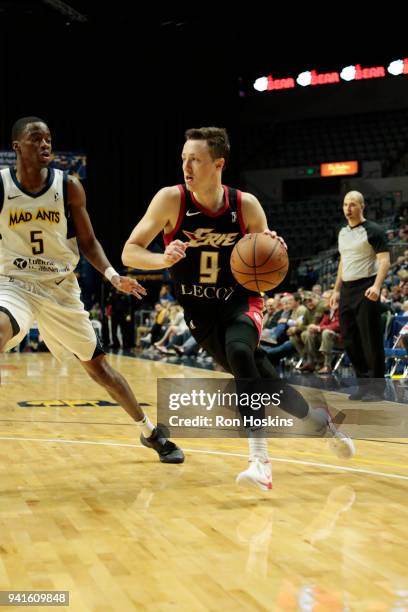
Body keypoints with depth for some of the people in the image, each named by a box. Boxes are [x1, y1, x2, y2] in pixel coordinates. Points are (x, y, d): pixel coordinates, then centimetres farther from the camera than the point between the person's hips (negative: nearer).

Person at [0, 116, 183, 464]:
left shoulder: (69, 187, -7)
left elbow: (88, 242, 1)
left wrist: (112, 275, -14)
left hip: (61, 287, 2)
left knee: (97, 364, 10)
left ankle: (150, 432, 27)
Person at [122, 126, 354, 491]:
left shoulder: (246, 205, -12)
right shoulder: (171, 200, -15)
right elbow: (129, 253, -15)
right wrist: (163, 259, -36)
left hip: (241, 301, -1)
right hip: (201, 313, 2)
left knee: (239, 351, -33)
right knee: (262, 379, 2)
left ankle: (260, 460, -28)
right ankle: (320, 421, 30)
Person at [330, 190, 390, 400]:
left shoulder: (373, 231, -7)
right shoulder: (342, 233, 15)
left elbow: (384, 260, -13)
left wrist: (377, 286, -27)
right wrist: (337, 290, 19)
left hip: (365, 289, -8)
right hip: (347, 290, 8)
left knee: (371, 340, -5)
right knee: (350, 339, 8)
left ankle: (376, 388, 2)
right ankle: (364, 385, 18)